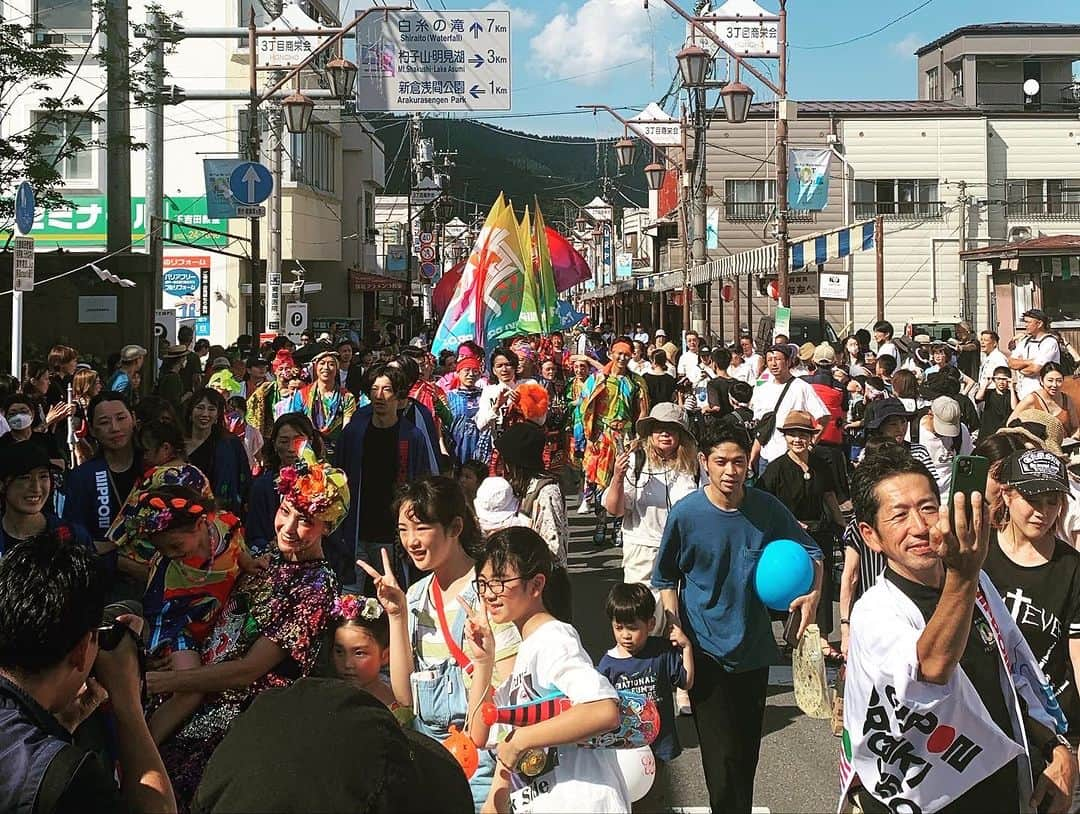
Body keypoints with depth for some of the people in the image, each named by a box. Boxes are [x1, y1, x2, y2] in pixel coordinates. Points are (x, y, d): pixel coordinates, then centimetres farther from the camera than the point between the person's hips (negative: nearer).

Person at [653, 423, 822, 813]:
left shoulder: (767, 508, -7)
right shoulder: (685, 514, -12)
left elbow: (811, 552, 7)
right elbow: (666, 579, 1)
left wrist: (814, 593, -12)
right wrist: (676, 629, -10)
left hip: (754, 646, 3)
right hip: (707, 649, -3)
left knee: (748, 749, 14)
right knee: (722, 755, -6)